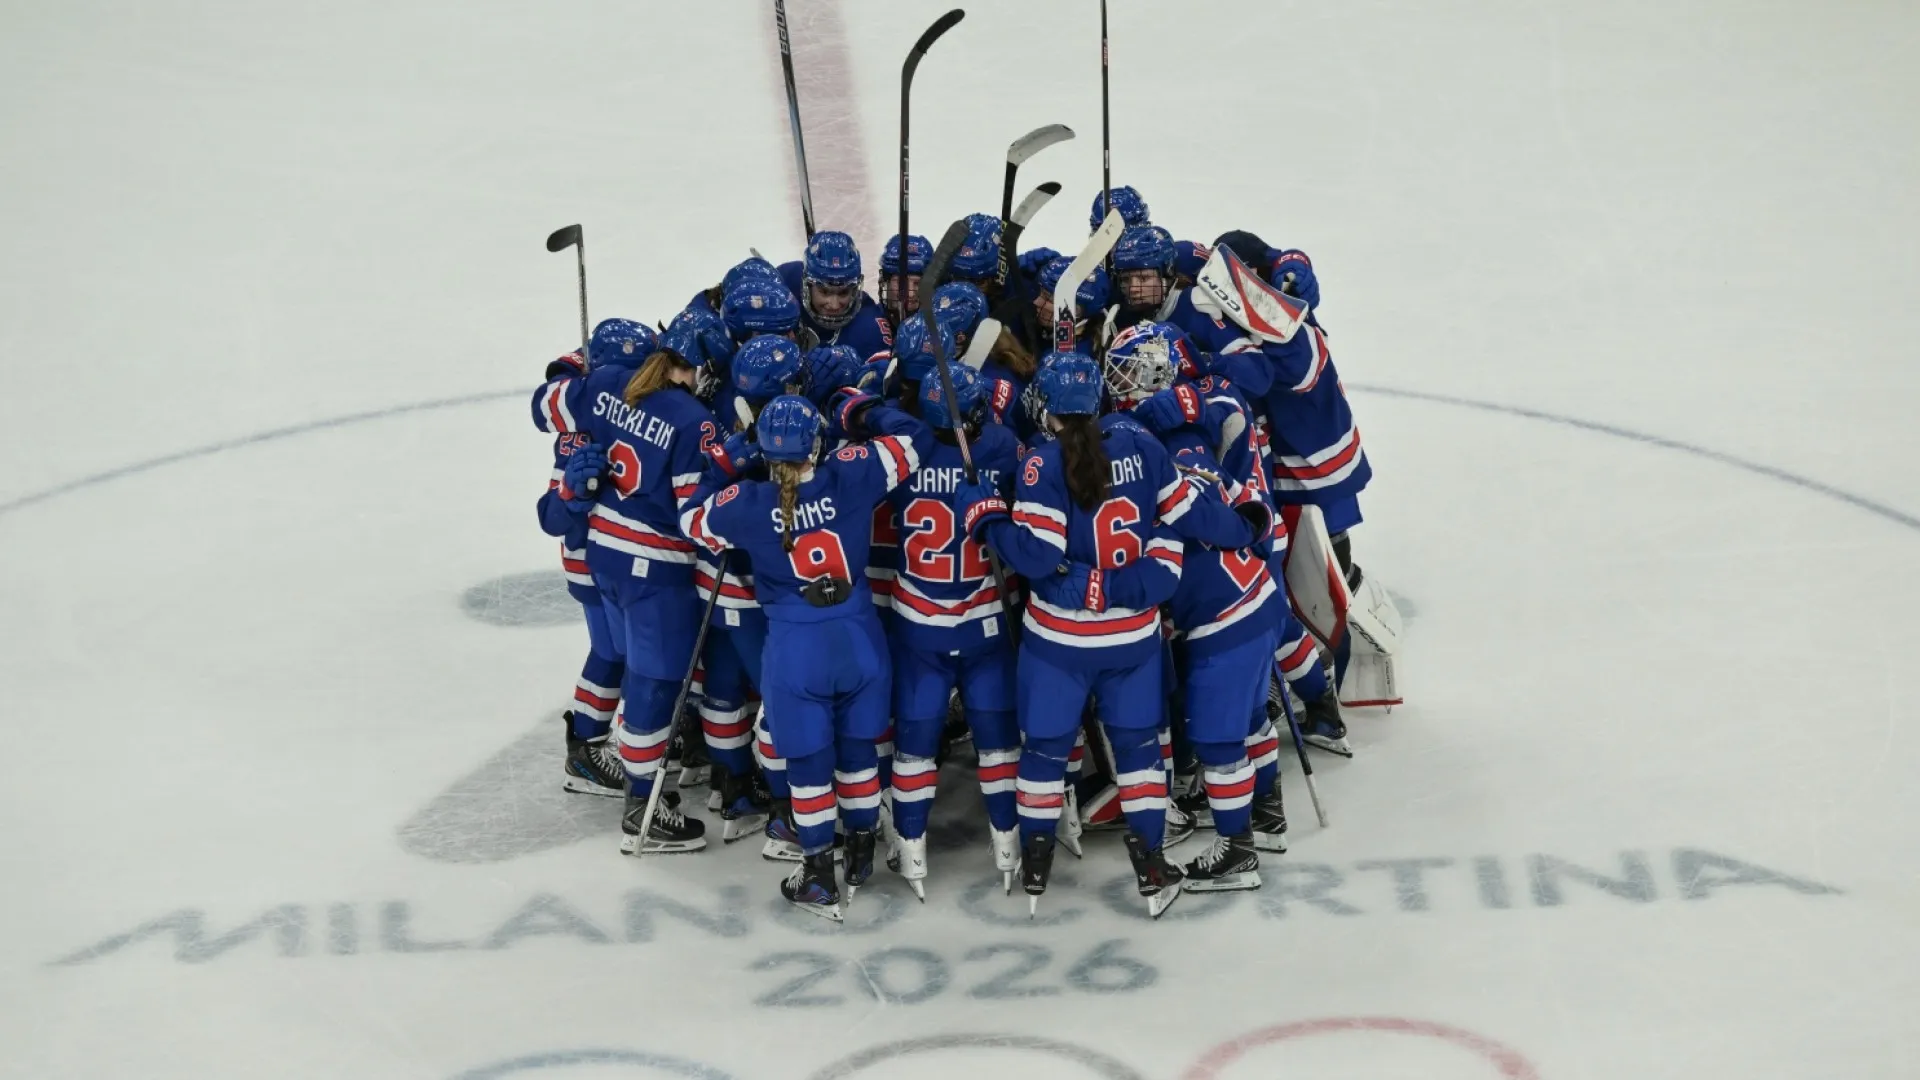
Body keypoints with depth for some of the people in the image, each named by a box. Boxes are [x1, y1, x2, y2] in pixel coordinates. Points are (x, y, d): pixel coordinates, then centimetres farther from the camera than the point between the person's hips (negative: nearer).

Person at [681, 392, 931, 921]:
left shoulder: (747, 504, -13)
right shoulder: (848, 477, -13)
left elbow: (693, 519, 6)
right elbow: (910, 438, -2)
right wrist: (860, 409, 10)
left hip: (794, 645, -2)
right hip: (858, 637, 2)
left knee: (807, 759, 10)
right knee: (857, 746, 20)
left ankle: (819, 879, 16)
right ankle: (861, 857, 34)